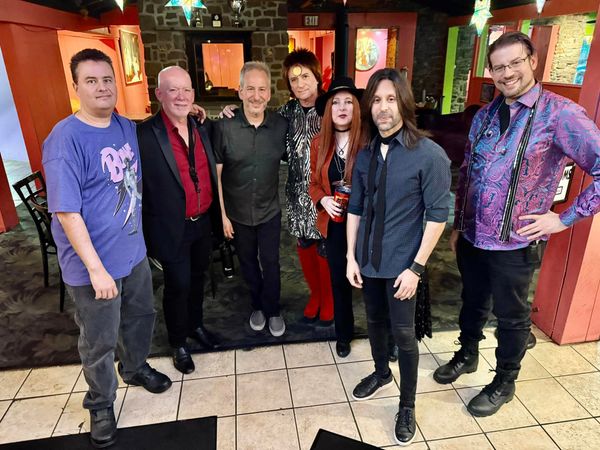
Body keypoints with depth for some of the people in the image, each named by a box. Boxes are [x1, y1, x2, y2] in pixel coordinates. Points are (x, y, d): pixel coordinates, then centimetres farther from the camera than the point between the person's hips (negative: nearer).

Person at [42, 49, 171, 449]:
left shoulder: (128, 127, 2)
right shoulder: (66, 139, -19)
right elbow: (66, 211, -21)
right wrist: (96, 269, -22)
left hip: (135, 252, 6)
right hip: (94, 265, -6)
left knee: (141, 316, 24)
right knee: (100, 343, 12)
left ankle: (136, 367, 51)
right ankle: (101, 404, 36)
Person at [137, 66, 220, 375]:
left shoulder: (200, 129, 3)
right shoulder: (144, 135, -18)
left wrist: (216, 215, 9)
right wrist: (146, 235, -14)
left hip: (202, 223, 6)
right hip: (172, 229, -6)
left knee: (197, 277, 23)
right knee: (178, 285, 9)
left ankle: (195, 325, 47)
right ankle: (178, 343, 33)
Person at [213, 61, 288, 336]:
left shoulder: (281, 125, -9)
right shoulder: (224, 127, -14)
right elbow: (216, 174, -8)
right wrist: (223, 214, -7)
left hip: (270, 211, 0)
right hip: (238, 213, 0)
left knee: (271, 264, 10)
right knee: (248, 264, 18)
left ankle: (272, 310, 34)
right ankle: (258, 306, 42)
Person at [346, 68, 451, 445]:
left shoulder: (430, 155, -15)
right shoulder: (365, 155, 0)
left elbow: (437, 214, -14)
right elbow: (356, 208, 5)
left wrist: (416, 267, -15)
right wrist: (351, 257, 3)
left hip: (401, 264, -4)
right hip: (369, 259, 5)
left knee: (403, 333, 8)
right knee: (375, 322, 21)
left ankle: (408, 405, 30)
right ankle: (382, 374, 48)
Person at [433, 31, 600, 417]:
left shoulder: (560, 114, -14)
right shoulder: (485, 116, 5)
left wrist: (565, 218, -14)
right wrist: (458, 225, 12)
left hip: (514, 243, -5)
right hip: (472, 237, 5)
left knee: (511, 316, 14)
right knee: (473, 303, 24)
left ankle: (504, 384, 37)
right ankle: (467, 355, 49)